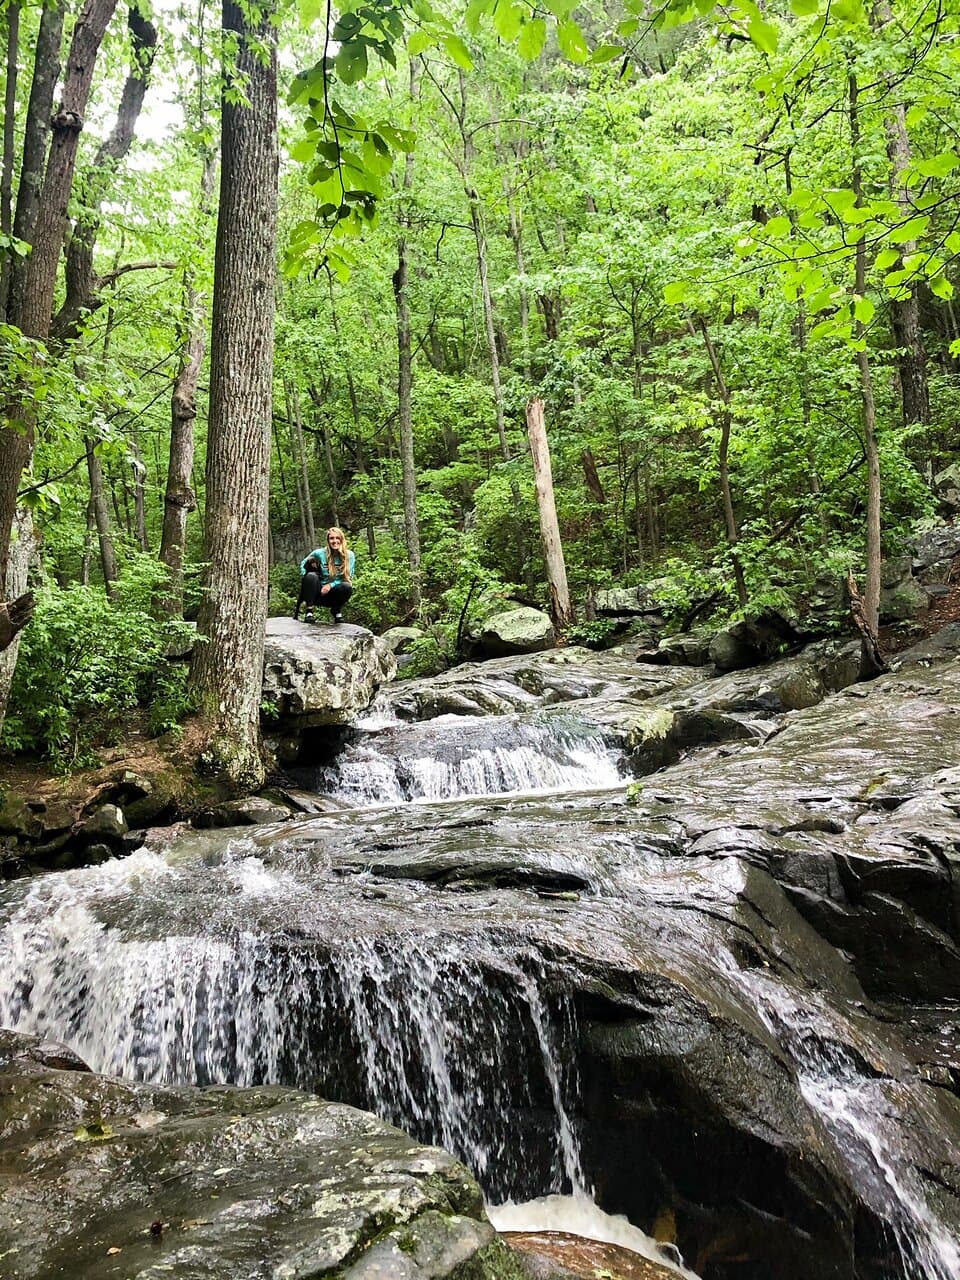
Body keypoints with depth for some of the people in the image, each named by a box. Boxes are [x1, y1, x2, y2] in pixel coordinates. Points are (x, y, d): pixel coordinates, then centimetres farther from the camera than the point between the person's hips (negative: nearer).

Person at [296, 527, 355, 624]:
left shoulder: (349, 555, -7)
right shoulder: (319, 553, -7)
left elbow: (348, 577, -6)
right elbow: (303, 563, 8)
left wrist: (330, 585, -20)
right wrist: (304, 578, -12)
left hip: (333, 594, 0)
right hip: (318, 593, 0)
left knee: (347, 587, -31)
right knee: (311, 576, -30)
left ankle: (336, 610, -1)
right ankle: (309, 611, -19)